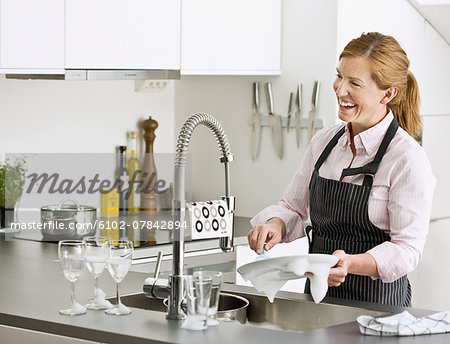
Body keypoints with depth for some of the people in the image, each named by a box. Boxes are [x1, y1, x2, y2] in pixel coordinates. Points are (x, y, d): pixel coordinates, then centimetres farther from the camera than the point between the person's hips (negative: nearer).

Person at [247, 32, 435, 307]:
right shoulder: (324, 142, 9)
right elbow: (294, 206, 17)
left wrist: (352, 264, -28)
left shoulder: (408, 159, -11)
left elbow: (407, 248, -12)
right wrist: (276, 225, -6)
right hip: (318, 294, 5)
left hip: (376, 302, -5)